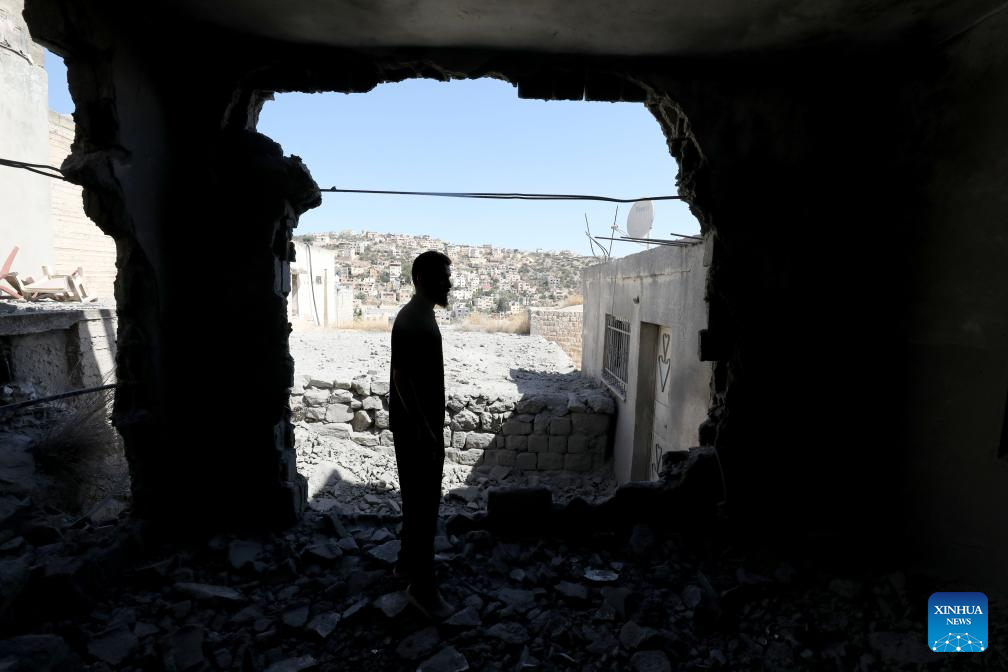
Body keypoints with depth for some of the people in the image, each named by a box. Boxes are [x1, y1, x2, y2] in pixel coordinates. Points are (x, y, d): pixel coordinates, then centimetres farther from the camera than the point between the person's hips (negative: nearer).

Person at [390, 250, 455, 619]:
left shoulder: (423, 316, 12)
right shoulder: (410, 321, -19)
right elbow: (401, 377, -23)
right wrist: (423, 430, -22)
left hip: (426, 425, 10)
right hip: (415, 429, -10)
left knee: (420, 500, 20)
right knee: (423, 504, 0)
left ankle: (408, 561, 36)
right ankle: (421, 585, 13)